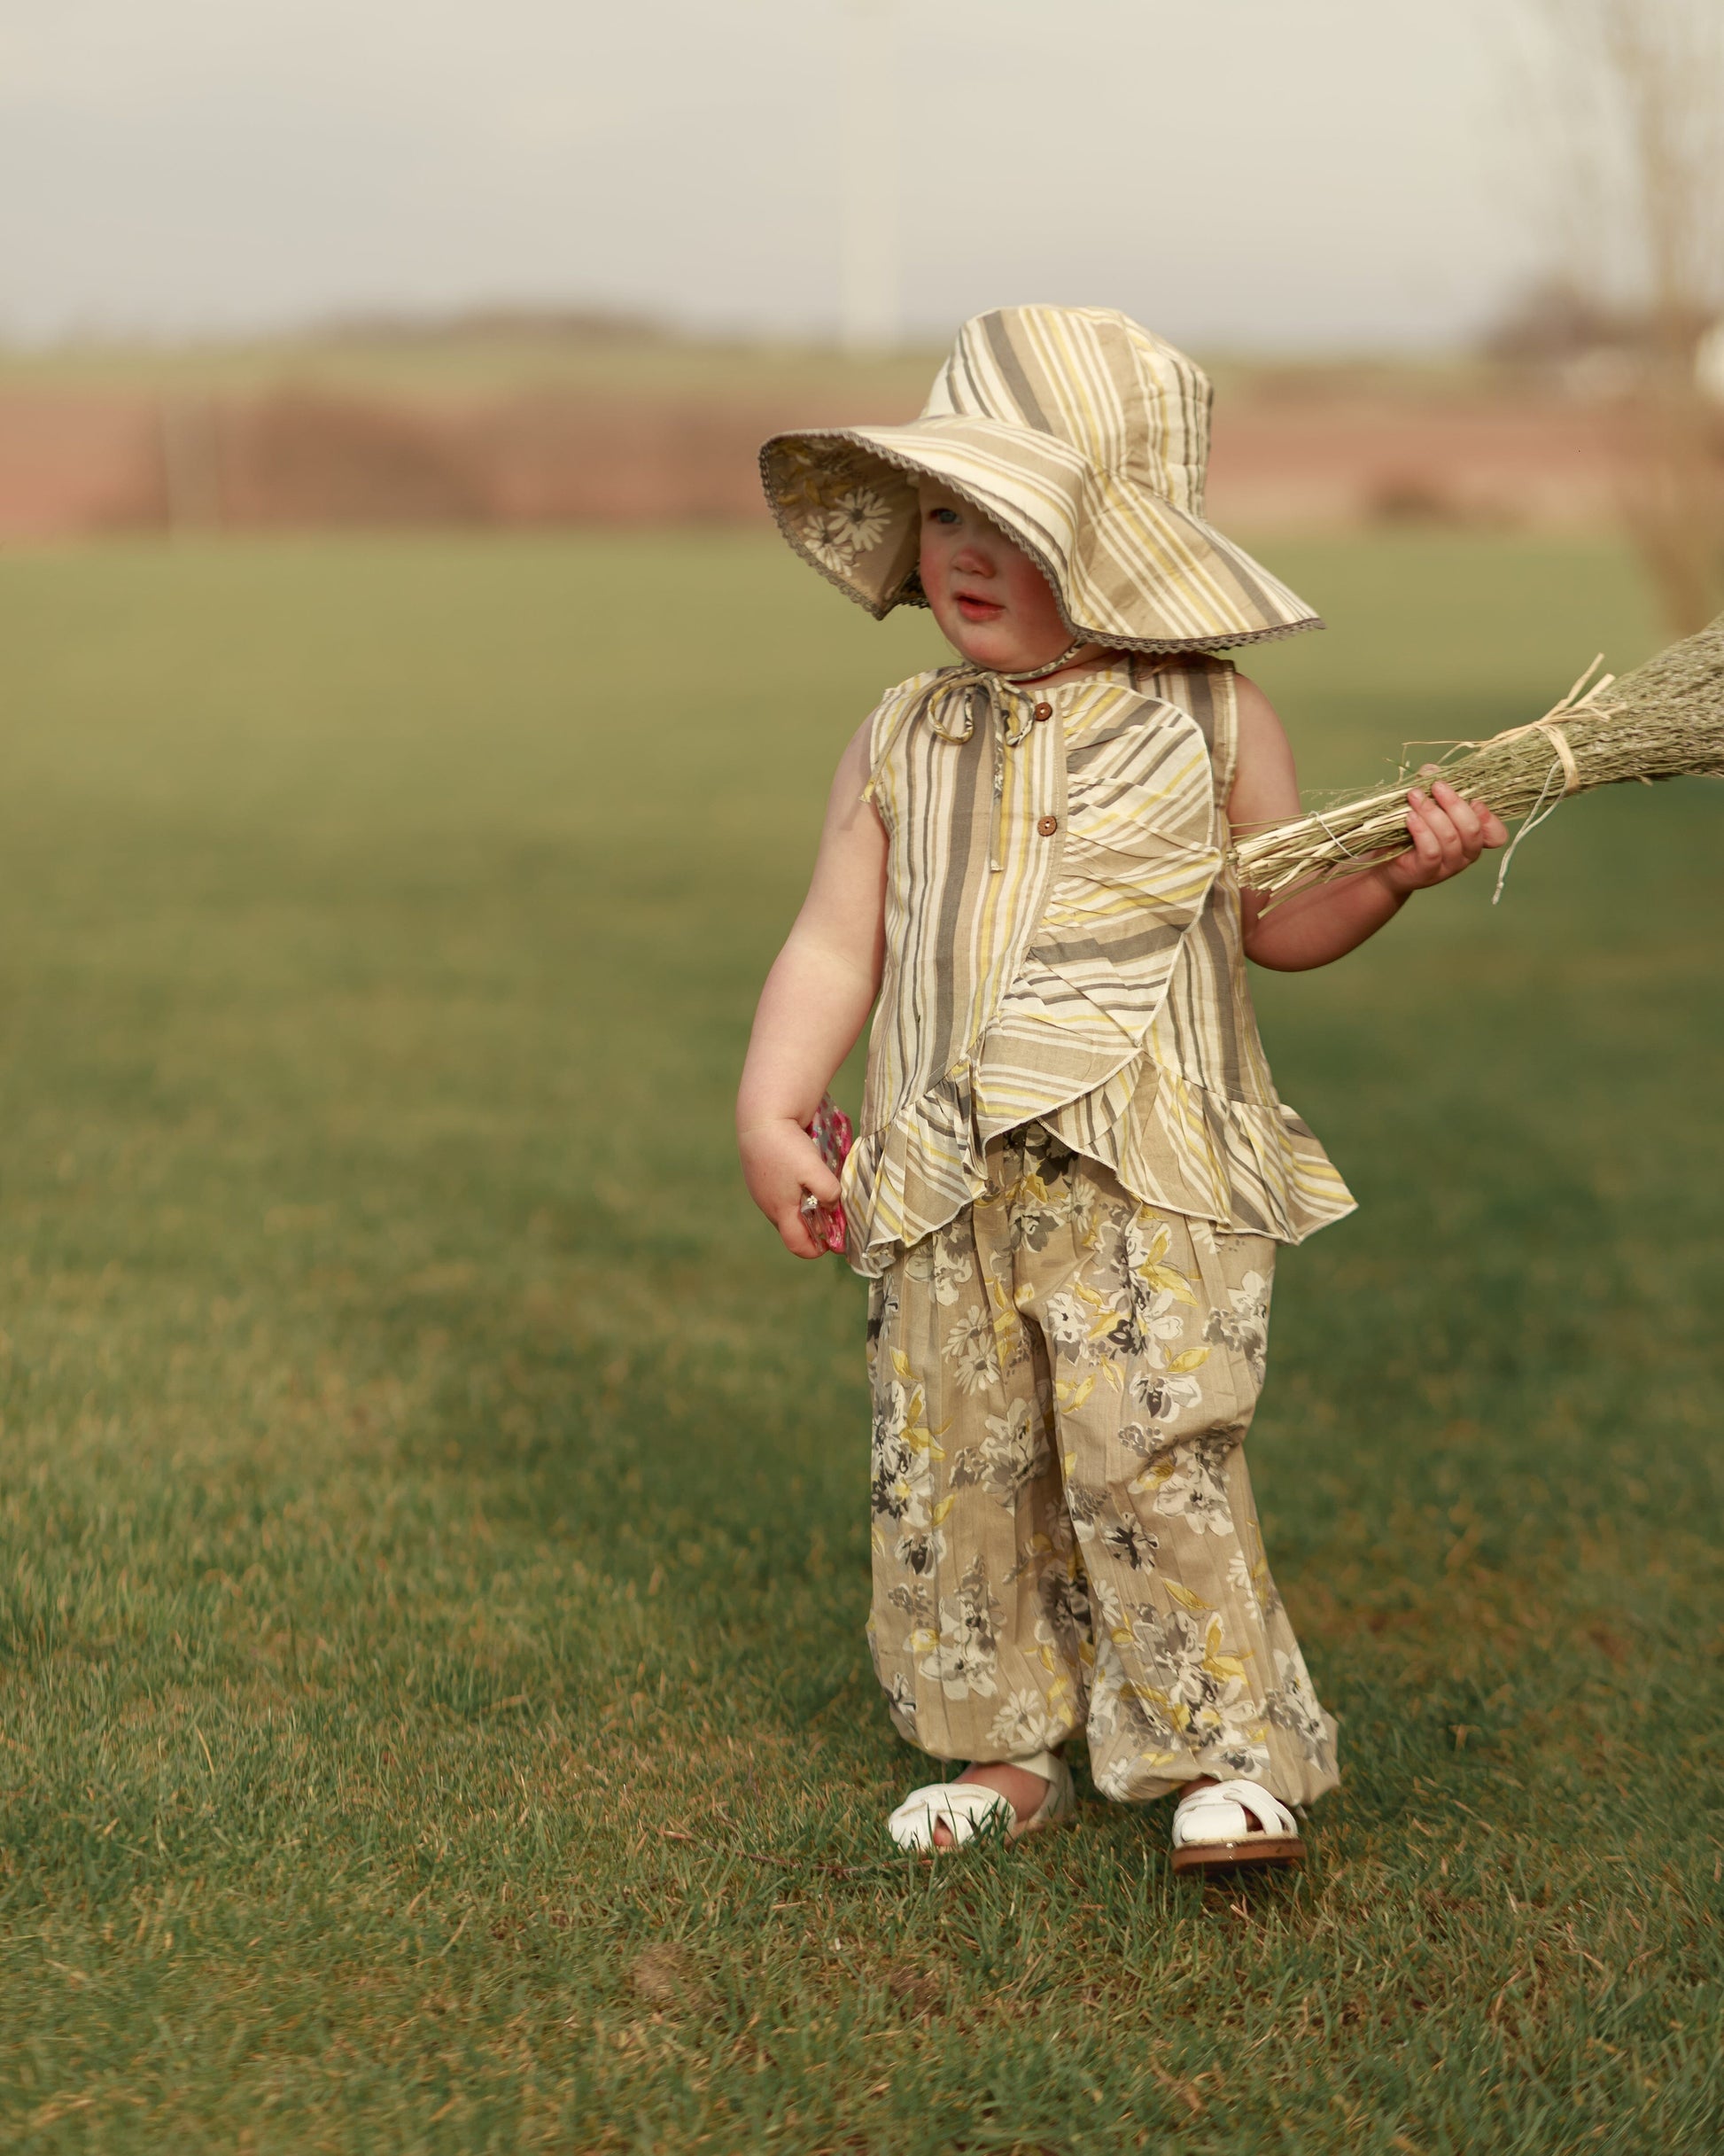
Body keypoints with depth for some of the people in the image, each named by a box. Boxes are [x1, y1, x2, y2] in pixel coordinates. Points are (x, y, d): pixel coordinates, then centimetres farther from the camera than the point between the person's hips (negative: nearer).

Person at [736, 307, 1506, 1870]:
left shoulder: (1213, 724, 2)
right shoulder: (904, 746, 9)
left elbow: (1276, 920, 11)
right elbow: (834, 948, 9)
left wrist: (1395, 873, -6)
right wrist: (771, 1115, -1)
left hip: (1147, 1172, -4)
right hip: (947, 1184, 4)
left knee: (1148, 1452, -13)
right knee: (951, 1473, 7)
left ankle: (1232, 1753, 3)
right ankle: (1005, 1749, 24)